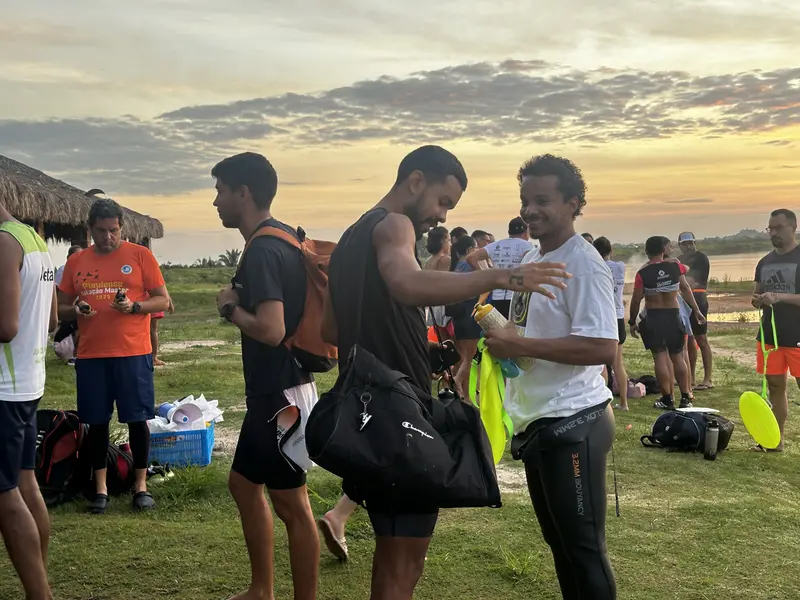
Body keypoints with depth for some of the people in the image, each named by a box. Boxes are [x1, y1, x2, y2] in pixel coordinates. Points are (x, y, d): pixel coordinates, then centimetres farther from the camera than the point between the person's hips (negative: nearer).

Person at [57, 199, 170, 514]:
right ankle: (100, 488, 19)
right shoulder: (76, 261, 9)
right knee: (96, 422, 7)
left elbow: (162, 300, 0)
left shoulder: (140, 255, 0)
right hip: (90, 355, 3)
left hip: (133, 353, -2)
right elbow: (62, 308, 13)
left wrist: (133, 306, -17)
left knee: (137, 419, 3)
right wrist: (75, 311, -9)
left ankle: (141, 485, 16)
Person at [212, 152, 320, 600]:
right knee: (244, 484, 20)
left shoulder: (262, 251, -20)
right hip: (275, 388, 11)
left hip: (280, 393, -11)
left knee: (291, 502, 0)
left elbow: (271, 329, -31)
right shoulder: (286, 238, 10)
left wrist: (230, 307, -14)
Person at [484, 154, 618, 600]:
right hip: (537, 421, 9)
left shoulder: (583, 264, -17)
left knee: (584, 544, 2)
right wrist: (499, 334, 3)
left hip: (573, 424, -9)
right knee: (557, 538, 20)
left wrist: (520, 345, -23)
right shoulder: (531, 259, 11)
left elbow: (604, 348, -26)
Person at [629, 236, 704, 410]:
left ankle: (667, 399, 4)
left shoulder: (643, 273, -10)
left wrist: (632, 322, 3)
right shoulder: (675, 266, -2)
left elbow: (636, 300, -8)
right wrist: (696, 310, 15)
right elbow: (685, 288, 6)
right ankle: (685, 398, 12)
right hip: (673, 316, 3)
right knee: (677, 356, 11)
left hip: (653, 318, -3)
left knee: (660, 357, 1)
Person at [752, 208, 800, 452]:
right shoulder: (765, 262, 12)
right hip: (770, 335, 6)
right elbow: (756, 295, 19)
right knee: (775, 386, 11)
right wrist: (758, 300, -4)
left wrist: (780, 297, -25)